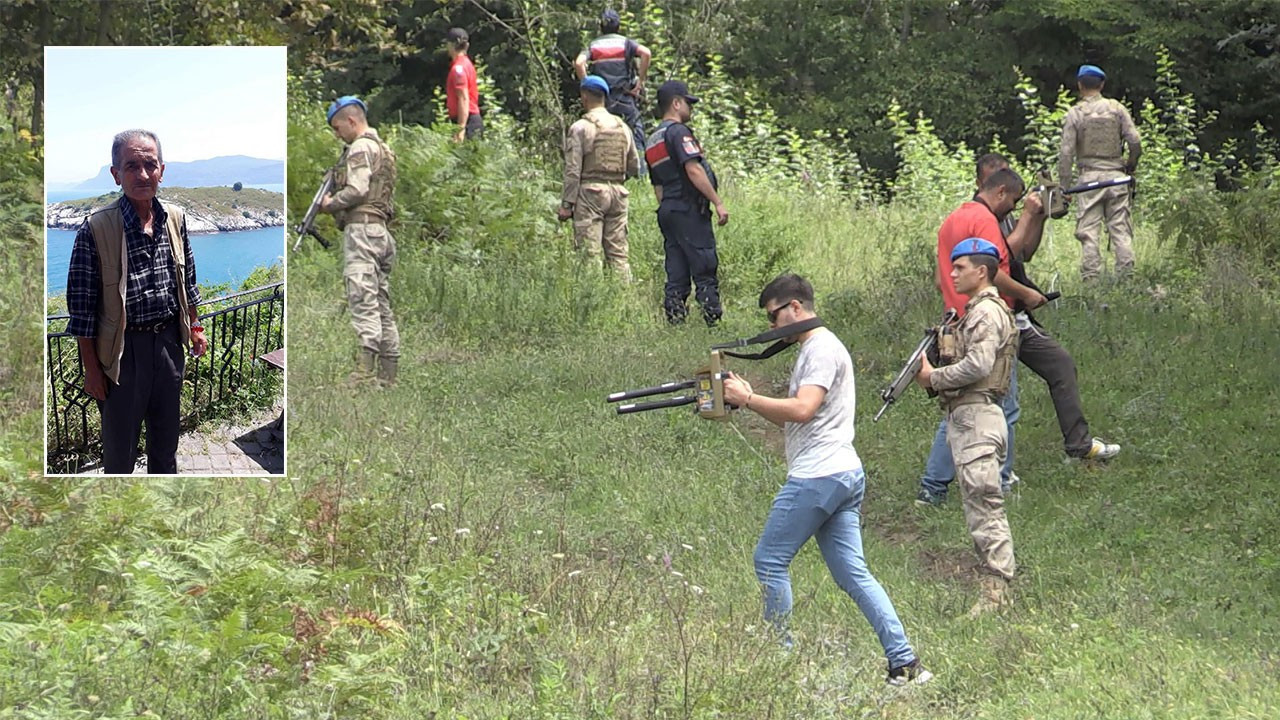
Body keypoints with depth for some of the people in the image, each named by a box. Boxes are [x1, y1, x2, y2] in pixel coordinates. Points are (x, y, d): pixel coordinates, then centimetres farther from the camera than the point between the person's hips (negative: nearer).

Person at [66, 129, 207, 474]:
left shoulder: (175, 219, -1)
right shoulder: (96, 229, -18)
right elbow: (82, 306, -14)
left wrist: (195, 328, 16)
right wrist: (91, 368, -13)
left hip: (169, 340, 5)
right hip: (124, 348, -5)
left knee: (166, 435, 21)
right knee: (120, 443, 8)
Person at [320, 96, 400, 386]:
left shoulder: (361, 147, -7)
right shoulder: (383, 148, 24)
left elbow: (357, 190, -17)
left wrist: (330, 203, -2)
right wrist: (336, 201, 16)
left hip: (361, 228, -10)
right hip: (381, 229, 10)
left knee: (363, 301, -17)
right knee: (382, 304, 9)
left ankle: (364, 371, -26)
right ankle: (388, 376, 8)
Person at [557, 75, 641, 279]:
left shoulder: (581, 127, -6)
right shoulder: (622, 127, 12)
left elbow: (573, 170, -10)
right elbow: (634, 168, 16)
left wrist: (566, 203, -8)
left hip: (590, 191, -5)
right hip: (617, 191, 5)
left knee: (590, 254, -7)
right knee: (618, 253, 7)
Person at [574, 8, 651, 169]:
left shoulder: (593, 45, 9)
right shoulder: (625, 42, 5)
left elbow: (578, 63, -9)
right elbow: (646, 53, -13)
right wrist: (640, 82, -9)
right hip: (625, 96, -2)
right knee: (636, 128, 1)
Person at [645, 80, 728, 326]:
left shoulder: (652, 141, 20)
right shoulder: (678, 132, -9)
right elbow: (693, 170, -19)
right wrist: (718, 202, -18)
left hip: (666, 211, 9)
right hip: (688, 209, -9)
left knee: (676, 275, 6)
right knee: (705, 270, -8)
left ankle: (675, 322, 2)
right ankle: (713, 319, -12)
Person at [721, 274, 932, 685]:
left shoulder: (822, 349, -9)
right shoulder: (811, 350, 23)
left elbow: (802, 409, -22)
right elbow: (790, 419, 23)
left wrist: (748, 398, -15)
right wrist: (747, 400, 10)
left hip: (818, 477, -10)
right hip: (846, 475, 10)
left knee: (770, 562, -1)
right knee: (854, 574, 6)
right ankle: (905, 664, -1)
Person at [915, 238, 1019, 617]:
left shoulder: (988, 312, -11)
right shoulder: (975, 312, 22)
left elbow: (978, 365, -22)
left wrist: (935, 377, -10)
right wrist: (933, 371, 6)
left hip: (978, 416, -11)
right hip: (964, 415, 11)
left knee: (984, 501, -12)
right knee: (978, 503, 11)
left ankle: (996, 587, -14)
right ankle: (997, 572, 13)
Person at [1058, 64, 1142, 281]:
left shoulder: (1075, 113, 0)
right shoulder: (1116, 108, 4)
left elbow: (1066, 152, -4)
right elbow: (1135, 142, 0)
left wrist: (1064, 186, -1)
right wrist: (1130, 167, 16)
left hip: (1090, 177, -2)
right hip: (1116, 174, 2)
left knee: (1088, 231, -1)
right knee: (1121, 229, 4)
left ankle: (1090, 278, -7)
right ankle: (1126, 277, 0)